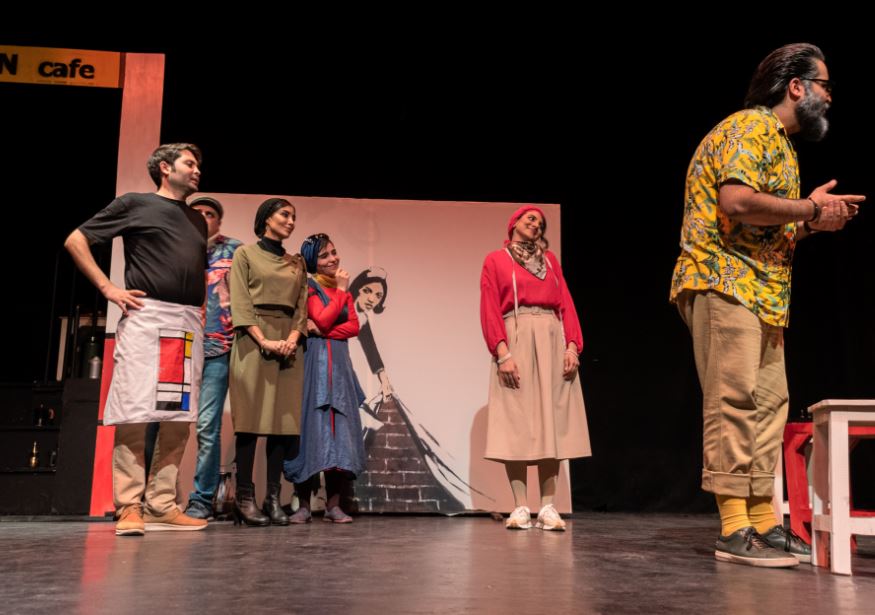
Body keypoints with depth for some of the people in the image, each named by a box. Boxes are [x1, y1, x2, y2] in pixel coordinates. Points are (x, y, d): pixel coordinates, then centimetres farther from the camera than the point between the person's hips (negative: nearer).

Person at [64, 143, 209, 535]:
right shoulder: (135, 204, 7)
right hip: (146, 316, -6)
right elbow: (76, 241, 5)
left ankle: (161, 505, 6)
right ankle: (130, 507, -4)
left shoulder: (198, 221, 24)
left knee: (179, 417, 1)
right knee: (134, 412, -9)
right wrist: (108, 288, -4)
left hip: (189, 322, 6)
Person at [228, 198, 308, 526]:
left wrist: (292, 338, -7)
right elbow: (240, 302, -3)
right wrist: (264, 340, -15)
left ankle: (273, 498, 0)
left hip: (288, 343, 4)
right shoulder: (245, 253, 7)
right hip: (253, 340, -4)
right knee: (251, 416, -8)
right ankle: (245, 497, -5)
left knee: (283, 417, -2)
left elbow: (302, 306, 12)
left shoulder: (297, 263, 20)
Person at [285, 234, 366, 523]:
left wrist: (326, 332, -9)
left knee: (340, 429, 0)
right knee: (312, 427, -6)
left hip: (339, 362, 5)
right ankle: (304, 505, 0)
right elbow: (323, 320, -11)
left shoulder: (344, 290, 18)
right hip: (314, 362, -5)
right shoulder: (309, 287, 2)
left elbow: (354, 326, 6)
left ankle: (333, 504, 4)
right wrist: (340, 290, -4)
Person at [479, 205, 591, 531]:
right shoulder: (495, 260, 10)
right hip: (515, 340, -3)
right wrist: (501, 353, -15)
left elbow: (566, 304, 10)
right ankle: (520, 507, -3)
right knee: (516, 422, -5)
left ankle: (548, 507, 2)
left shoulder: (550, 259, 20)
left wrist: (572, 345, -5)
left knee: (551, 420, 0)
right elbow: (490, 310, -1)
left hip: (551, 340, 3)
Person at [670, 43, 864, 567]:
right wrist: (811, 208, -11)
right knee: (734, 400, -12)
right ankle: (735, 530, -10)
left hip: (761, 289, 10)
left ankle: (763, 521, 10)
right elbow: (736, 202, -23)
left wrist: (813, 222, 9)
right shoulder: (750, 126, -6)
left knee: (768, 405, 6)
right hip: (725, 282, -10)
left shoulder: (779, 142, 24)